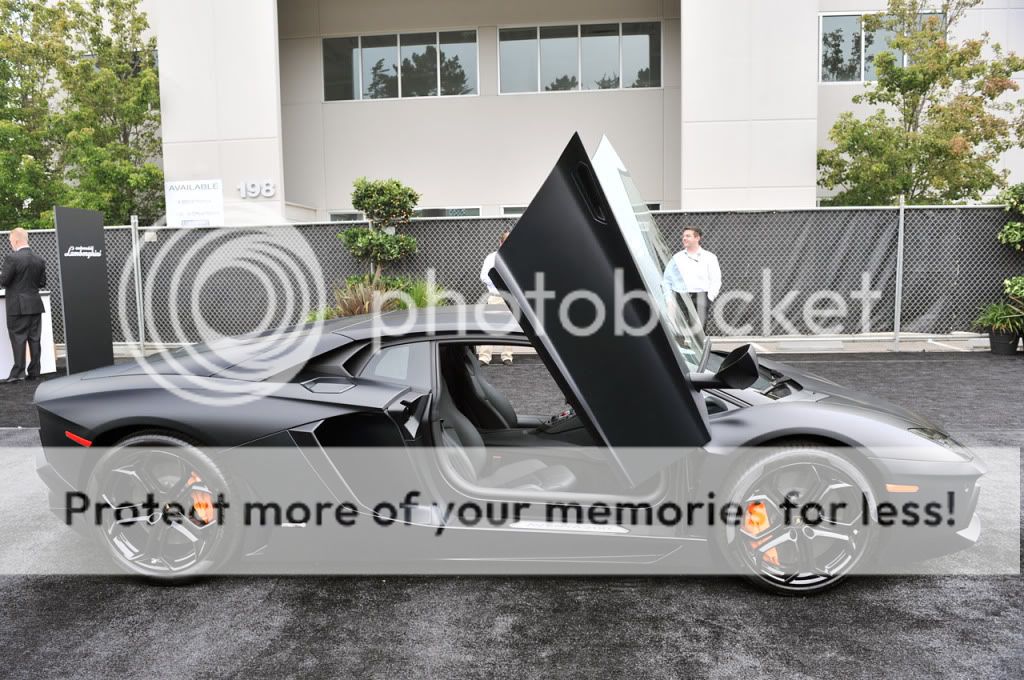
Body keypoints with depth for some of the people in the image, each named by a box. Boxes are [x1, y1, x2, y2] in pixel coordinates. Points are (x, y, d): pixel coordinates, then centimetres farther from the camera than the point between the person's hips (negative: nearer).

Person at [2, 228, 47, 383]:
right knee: (34, 339, 8)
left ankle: (18, 373, 1)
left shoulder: (12, 258, -13)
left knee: (18, 339, 0)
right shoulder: (40, 260, 5)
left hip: (17, 307, -5)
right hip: (36, 305, 5)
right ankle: (34, 372, 12)